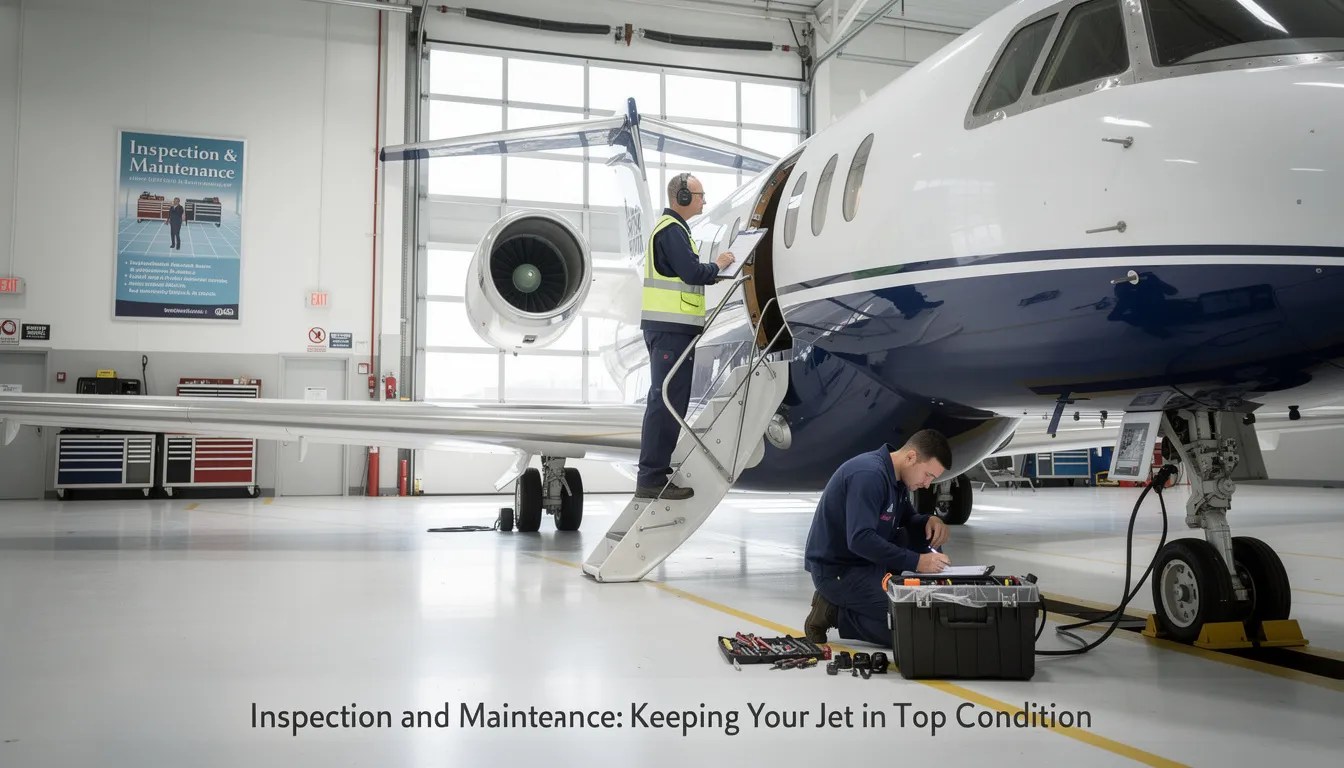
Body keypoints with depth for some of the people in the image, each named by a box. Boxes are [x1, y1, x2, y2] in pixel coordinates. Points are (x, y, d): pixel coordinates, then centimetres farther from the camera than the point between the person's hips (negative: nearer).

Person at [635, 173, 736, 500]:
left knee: (669, 399, 15)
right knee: (666, 400, -12)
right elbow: (692, 272, -20)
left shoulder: (670, 227, 23)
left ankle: (656, 470, 21)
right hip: (671, 327, -11)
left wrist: (712, 270, 7)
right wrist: (717, 266, -2)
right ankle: (651, 479, -12)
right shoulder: (671, 230, -12)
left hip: (671, 327, 11)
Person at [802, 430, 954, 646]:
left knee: (928, 534, 3)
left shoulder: (897, 476, 5)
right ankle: (836, 613, -4)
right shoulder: (869, 475, -25)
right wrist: (916, 562, -31)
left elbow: (907, 519, 19)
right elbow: (860, 539, -32)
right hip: (836, 569, -10)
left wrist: (929, 520, -5)